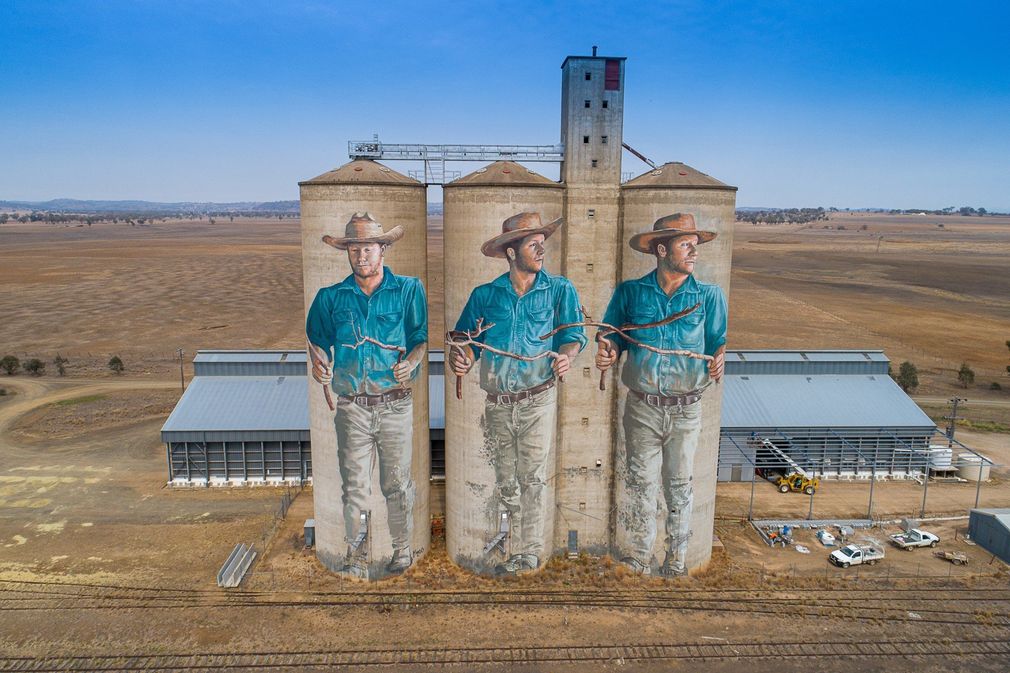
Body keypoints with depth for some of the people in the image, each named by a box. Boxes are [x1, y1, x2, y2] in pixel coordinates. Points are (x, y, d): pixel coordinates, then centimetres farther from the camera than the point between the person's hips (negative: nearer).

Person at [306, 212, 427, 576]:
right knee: (354, 484, 6)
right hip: (352, 407, 1)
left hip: (395, 405, -1)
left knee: (397, 481, 8)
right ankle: (354, 553, 19)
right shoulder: (330, 297, 11)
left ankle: (402, 547, 24)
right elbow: (317, 338, 15)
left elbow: (422, 337, 2)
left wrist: (411, 362, -15)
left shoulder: (408, 289, 5)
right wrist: (318, 362, -6)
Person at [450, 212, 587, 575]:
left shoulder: (559, 289, 4)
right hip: (497, 404, 3)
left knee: (532, 479, -1)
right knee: (505, 483, 12)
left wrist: (566, 355, -24)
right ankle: (519, 547, 28)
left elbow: (573, 334, -2)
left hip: (538, 399, -3)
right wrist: (461, 359, -16)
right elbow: (468, 339, 6)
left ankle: (528, 553, 11)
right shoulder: (484, 295, 8)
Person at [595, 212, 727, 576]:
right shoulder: (630, 292, 2)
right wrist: (607, 351, -16)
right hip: (643, 408, 0)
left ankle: (676, 560, 28)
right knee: (641, 482, 9)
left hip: (687, 410, 0)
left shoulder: (710, 295, 2)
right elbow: (614, 336, 6)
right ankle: (638, 555, 26)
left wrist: (718, 359, -24)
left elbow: (718, 340, -2)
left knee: (679, 486, 11)